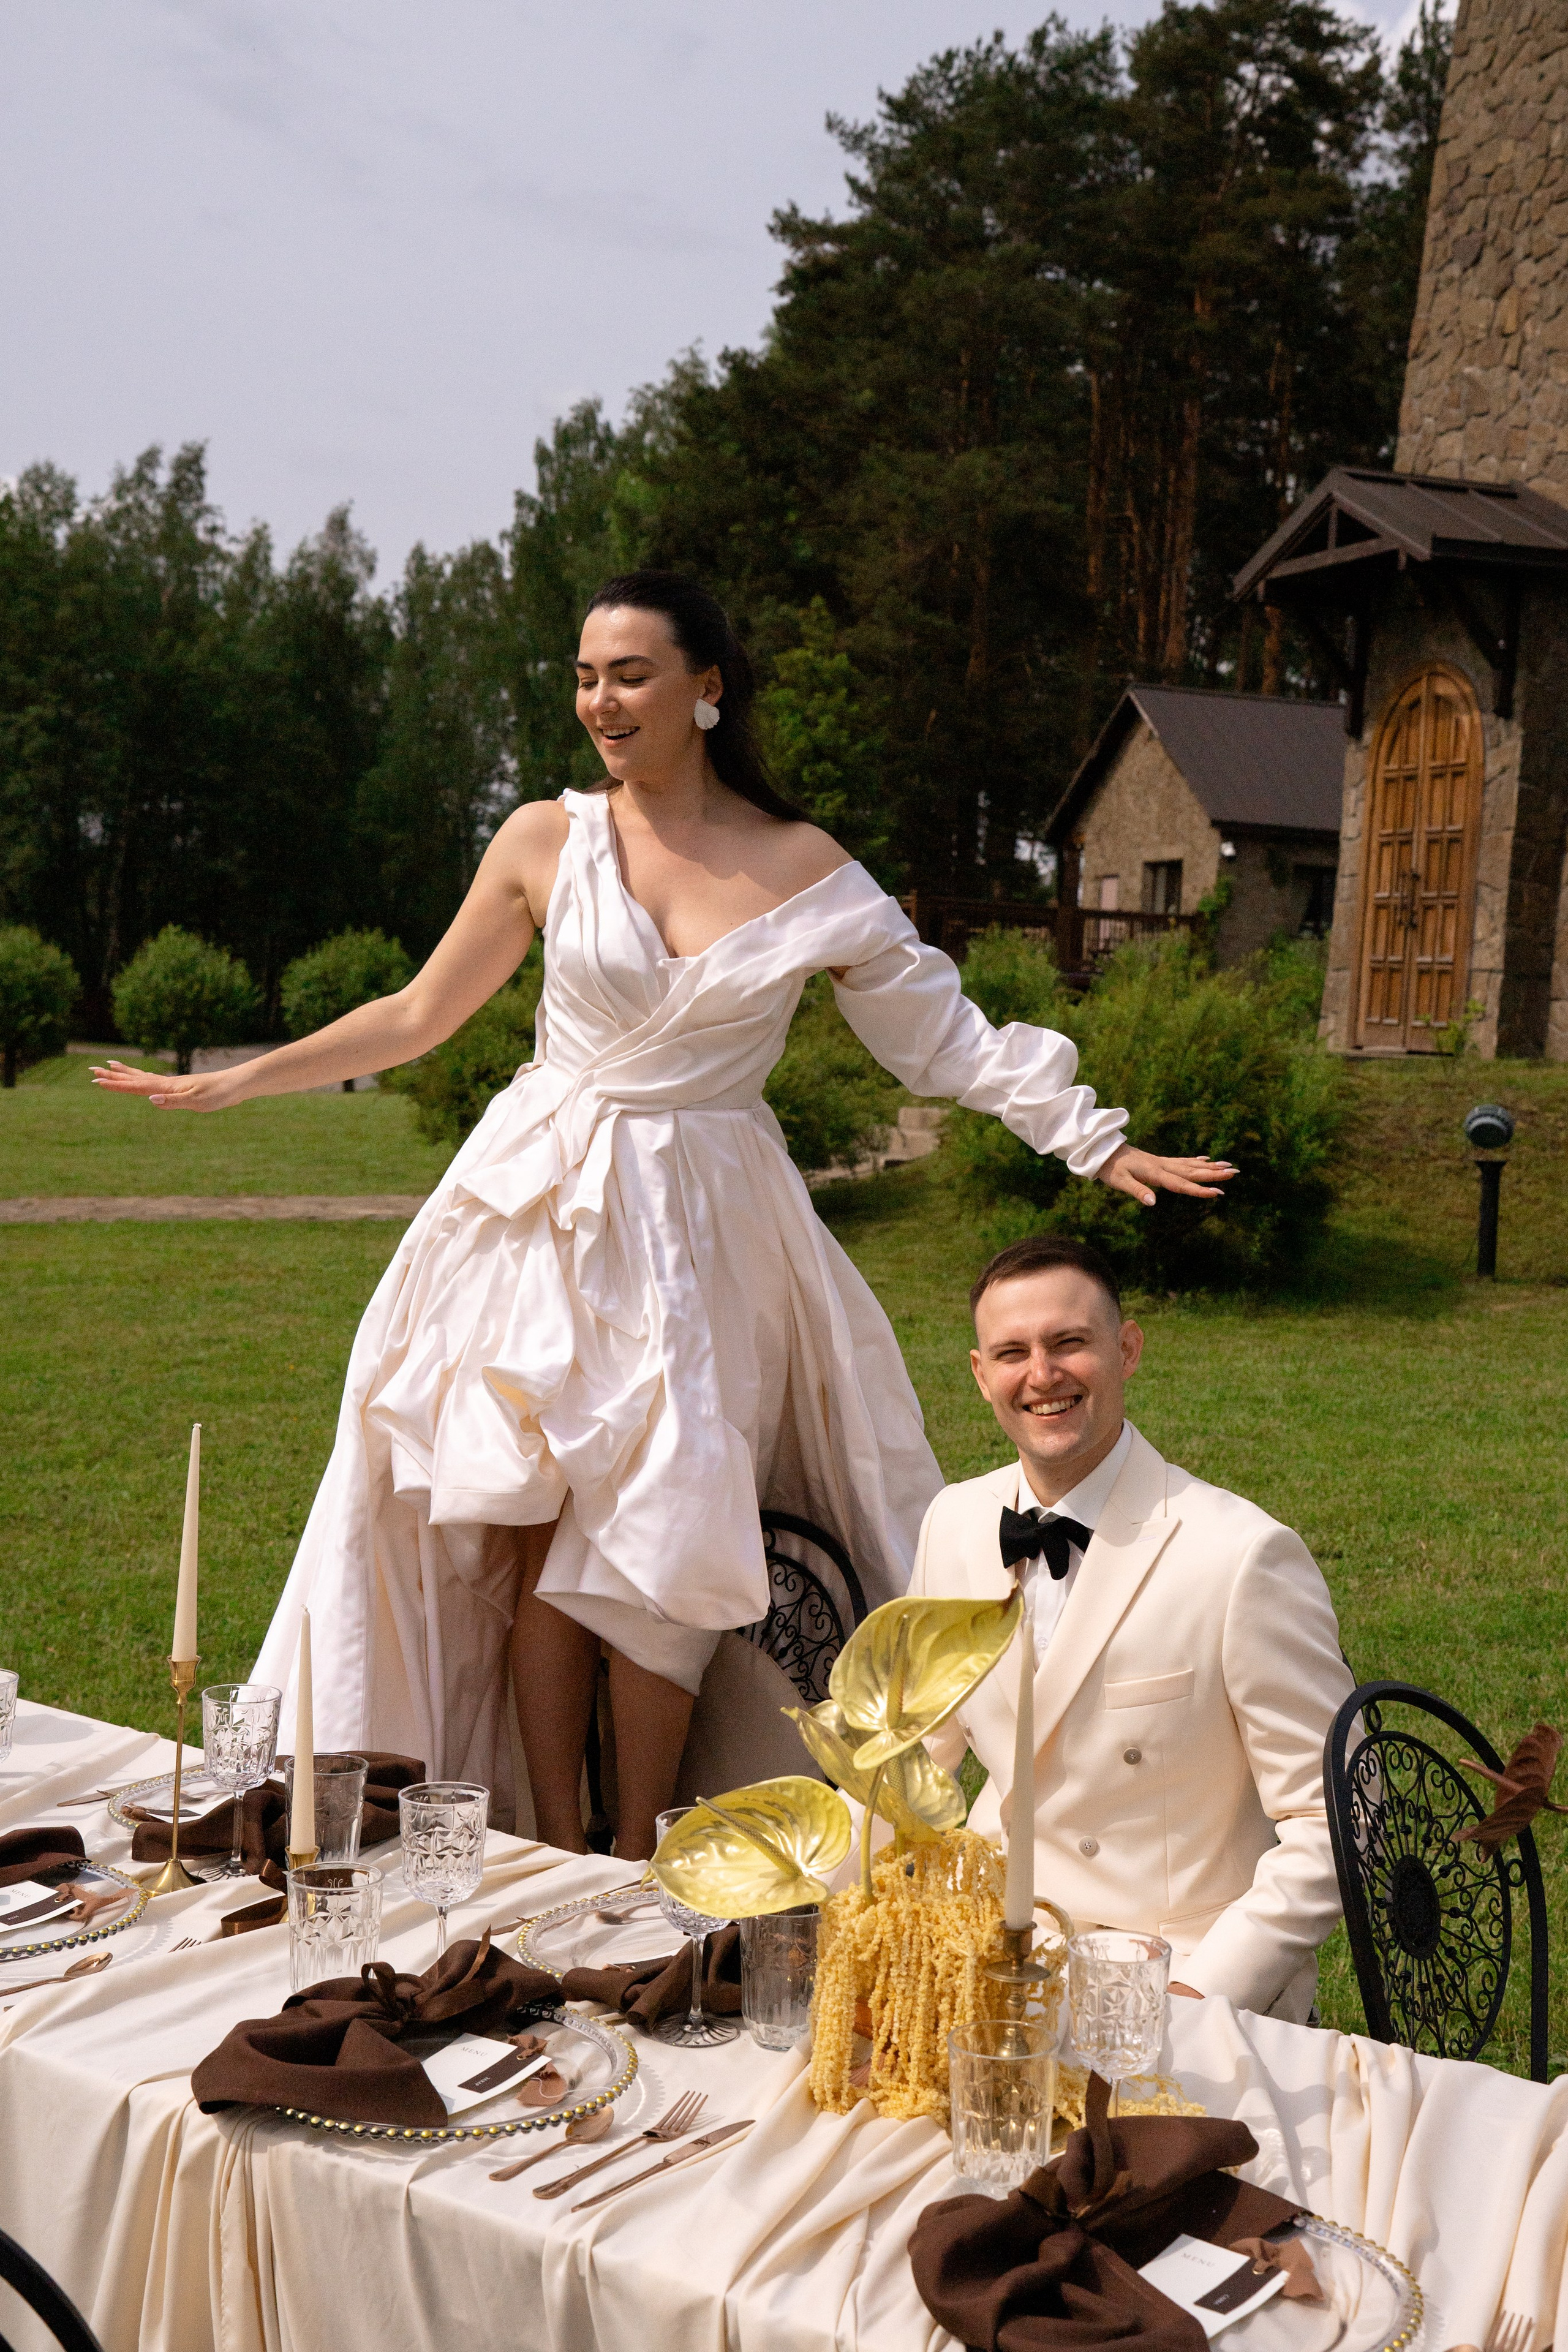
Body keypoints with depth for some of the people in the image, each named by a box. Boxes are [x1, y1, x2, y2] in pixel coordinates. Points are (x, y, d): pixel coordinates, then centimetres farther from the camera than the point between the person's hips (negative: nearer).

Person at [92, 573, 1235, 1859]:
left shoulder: (803, 869, 2)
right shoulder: (546, 841, 2)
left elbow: (949, 1034, 5)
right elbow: (419, 1015, 11)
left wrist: (1100, 1144, -1)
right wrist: (224, 1085, 10)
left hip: (704, 1232, 0)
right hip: (542, 1210, 1)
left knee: (659, 1543, -6)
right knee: (537, 1536, -4)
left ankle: (640, 1866, 10)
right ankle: (558, 1857, 10)